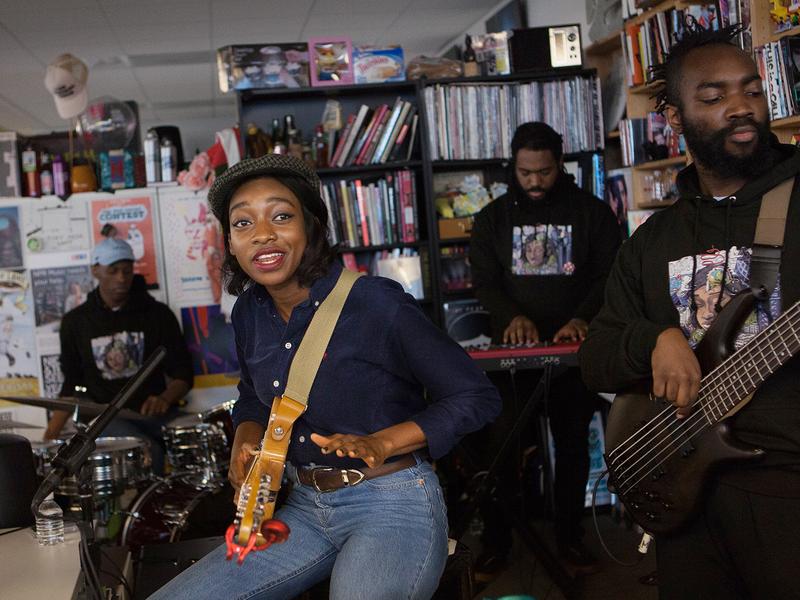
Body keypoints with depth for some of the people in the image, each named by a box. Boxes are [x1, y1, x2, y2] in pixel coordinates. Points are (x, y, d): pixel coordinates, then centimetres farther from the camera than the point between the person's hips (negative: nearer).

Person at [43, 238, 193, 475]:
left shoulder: (157, 314, 5)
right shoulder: (75, 322, 9)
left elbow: (182, 374, 5)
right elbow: (73, 383, 16)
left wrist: (165, 398, -17)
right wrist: (51, 433, 2)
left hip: (153, 411, 1)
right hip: (106, 417, -1)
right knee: (148, 452, -31)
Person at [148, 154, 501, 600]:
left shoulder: (377, 303, -16)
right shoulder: (250, 312, 3)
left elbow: (478, 397, -11)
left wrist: (379, 444, -21)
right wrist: (246, 439, 0)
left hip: (393, 508, -6)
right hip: (306, 509, 6)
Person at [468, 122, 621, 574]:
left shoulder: (593, 212, 3)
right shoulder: (493, 217, 8)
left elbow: (610, 275, -3)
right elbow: (484, 280, 2)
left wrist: (582, 319, -20)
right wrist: (512, 317, -17)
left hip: (574, 346, 0)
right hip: (513, 347, 1)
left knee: (573, 443, 7)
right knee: (500, 443, -5)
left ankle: (570, 537, 20)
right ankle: (496, 542, 6)